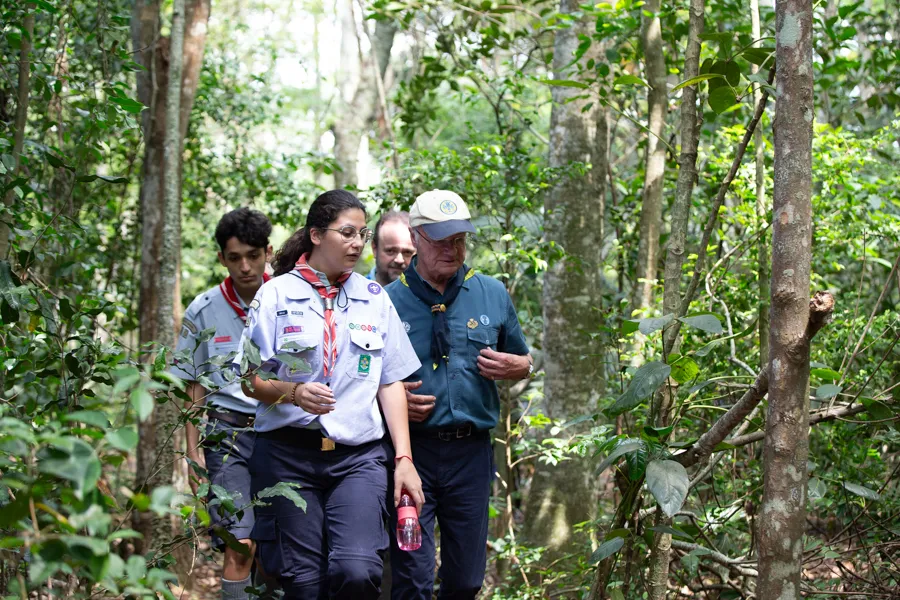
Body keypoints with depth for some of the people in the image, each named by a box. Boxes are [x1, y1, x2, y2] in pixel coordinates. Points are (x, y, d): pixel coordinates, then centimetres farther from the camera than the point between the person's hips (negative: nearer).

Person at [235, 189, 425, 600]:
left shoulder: (375, 299, 12)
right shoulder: (277, 294, 4)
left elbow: (391, 383, 11)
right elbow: (251, 380, 3)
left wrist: (404, 458, 3)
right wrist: (293, 392, -18)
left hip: (358, 457, 1)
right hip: (289, 454, -1)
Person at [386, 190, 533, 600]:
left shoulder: (492, 295, 9)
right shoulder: (388, 302, 1)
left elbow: (524, 364, 19)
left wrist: (512, 365, -4)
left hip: (471, 452, 3)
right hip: (411, 448, -2)